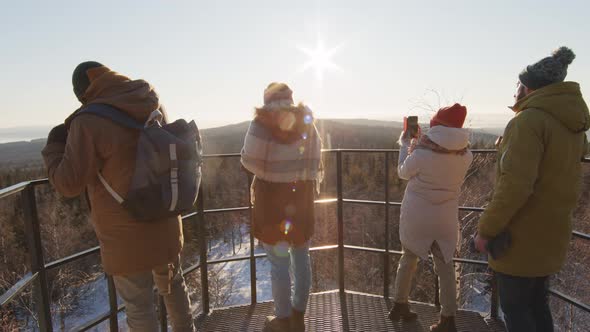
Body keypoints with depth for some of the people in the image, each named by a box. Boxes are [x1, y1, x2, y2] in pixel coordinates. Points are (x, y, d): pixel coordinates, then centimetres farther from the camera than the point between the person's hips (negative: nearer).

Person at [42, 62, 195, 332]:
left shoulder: (88, 122, -19)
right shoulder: (153, 104, -2)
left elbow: (69, 184, -13)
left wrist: (54, 144, 4)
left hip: (126, 233, -6)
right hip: (165, 222, 6)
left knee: (138, 304, 13)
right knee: (172, 283, 25)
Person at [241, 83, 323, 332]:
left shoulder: (262, 123, -10)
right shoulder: (307, 122, 2)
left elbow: (249, 161, -10)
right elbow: (315, 163, 1)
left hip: (272, 197, -4)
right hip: (302, 196, 4)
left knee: (279, 261, 7)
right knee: (301, 258, 15)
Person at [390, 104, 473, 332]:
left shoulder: (421, 154, -21)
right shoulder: (466, 156, -8)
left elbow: (403, 173, -2)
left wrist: (405, 144, 9)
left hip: (415, 217, -1)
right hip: (445, 219, 2)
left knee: (408, 259, 17)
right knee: (445, 267, 13)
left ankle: (399, 306, 31)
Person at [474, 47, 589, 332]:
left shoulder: (529, 120, -18)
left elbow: (515, 185, -25)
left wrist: (486, 230, -19)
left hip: (521, 238, -8)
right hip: (551, 235, 9)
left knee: (515, 308, 6)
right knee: (536, 303, 21)